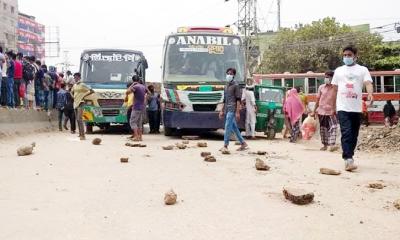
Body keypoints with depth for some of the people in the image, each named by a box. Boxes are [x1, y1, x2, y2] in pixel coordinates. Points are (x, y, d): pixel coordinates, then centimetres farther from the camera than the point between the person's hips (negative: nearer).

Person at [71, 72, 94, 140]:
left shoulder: (82, 85, -8)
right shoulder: (74, 85, 14)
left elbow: (92, 91, -12)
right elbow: (72, 92, 33)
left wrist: (84, 96, -13)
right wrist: (73, 96, 15)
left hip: (80, 103, -8)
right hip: (75, 103, 8)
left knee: (79, 119, -16)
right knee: (77, 119, 9)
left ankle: (83, 135, -18)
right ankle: (80, 134, 14)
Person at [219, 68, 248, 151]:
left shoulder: (235, 86, -5)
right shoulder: (226, 86, 18)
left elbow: (238, 100, -10)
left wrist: (238, 112, -16)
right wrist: (222, 111, 18)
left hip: (232, 110, -8)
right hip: (227, 110, 8)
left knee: (227, 127, -13)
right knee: (234, 128, 10)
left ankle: (225, 146, -12)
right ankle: (243, 144, 18)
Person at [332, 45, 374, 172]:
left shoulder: (363, 70, 7)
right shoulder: (338, 70, 14)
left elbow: (368, 83, -9)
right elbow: (334, 88, 17)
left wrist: (370, 94, -30)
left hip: (356, 108, 1)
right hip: (342, 107, 0)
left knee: (354, 135, 7)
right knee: (346, 133, -14)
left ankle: (348, 158, 20)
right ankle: (349, 159, -23)